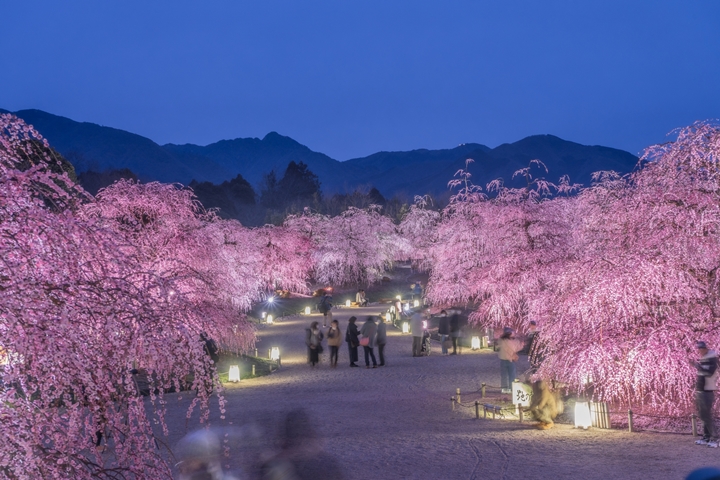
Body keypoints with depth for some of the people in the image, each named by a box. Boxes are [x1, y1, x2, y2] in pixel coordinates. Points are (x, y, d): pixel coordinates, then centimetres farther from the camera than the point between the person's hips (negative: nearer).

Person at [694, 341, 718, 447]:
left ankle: (714, 439, -6)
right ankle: (706, 437, 17)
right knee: (702, 415, 11)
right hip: (699, 391, 8)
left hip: (707, 392, -8)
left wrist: (697, 366, -25)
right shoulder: (701, 360, 13)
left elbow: (709, 372, -27)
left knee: (707, 416, -9)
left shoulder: (712, 360, -12)